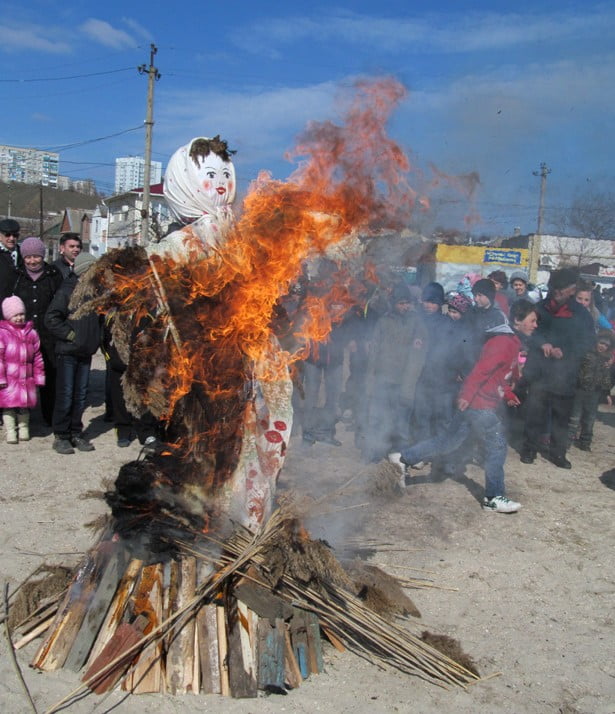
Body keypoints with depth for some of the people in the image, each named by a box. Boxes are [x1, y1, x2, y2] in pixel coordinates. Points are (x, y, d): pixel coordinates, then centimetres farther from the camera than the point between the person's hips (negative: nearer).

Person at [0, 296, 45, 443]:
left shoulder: (31, 333, 8)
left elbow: (37, 356, 11)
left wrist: (39, 377, 8)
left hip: (27, 378, 4)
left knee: (25, 404, 10)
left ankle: (24, 429, 24)